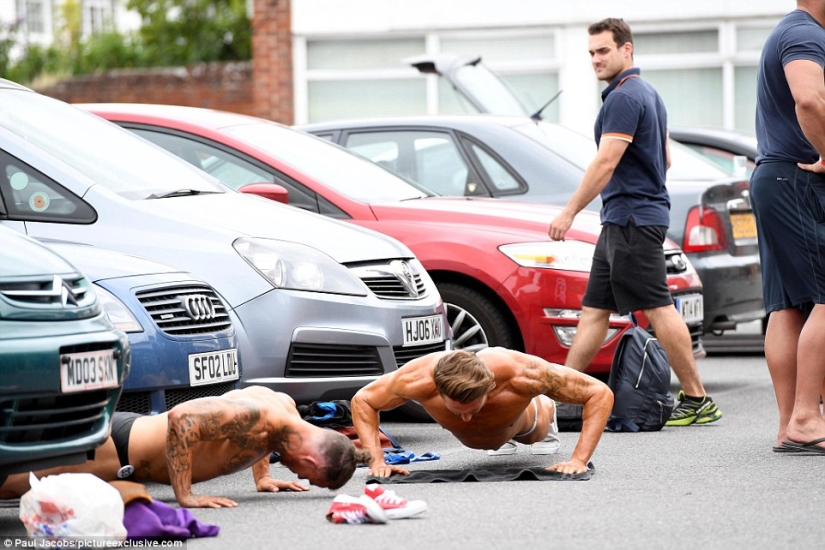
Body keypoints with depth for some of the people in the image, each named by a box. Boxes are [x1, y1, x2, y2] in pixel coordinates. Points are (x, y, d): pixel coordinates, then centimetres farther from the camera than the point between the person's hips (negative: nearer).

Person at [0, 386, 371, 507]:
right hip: (115, 446, -8)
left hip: (135, 432, 8)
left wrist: (262, 477, 14)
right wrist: (185, 497, -34)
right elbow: (181, 417, -37)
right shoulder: (257, 415, -31)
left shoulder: (287, 407, -4)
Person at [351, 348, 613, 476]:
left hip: (521, 420, -1)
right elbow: (361, 401, -27)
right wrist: (377, 461, -39)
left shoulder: (521, 374, -51)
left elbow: (601, 394, -40)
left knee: (538, 433, 36)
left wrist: (579, 460, -47)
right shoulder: (419, 379, -47)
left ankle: (548, 413, 68)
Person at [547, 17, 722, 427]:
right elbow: (665, 159, 23)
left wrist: (569, 212, -17)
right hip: (620, 221, 11)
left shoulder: (624, 98, -15)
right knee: (593, 309, 10)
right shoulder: (648, 94, 17)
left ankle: (697, 401, -7)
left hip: (632, 219, -11)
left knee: (659, 309, -9)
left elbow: (605, 163, -20)